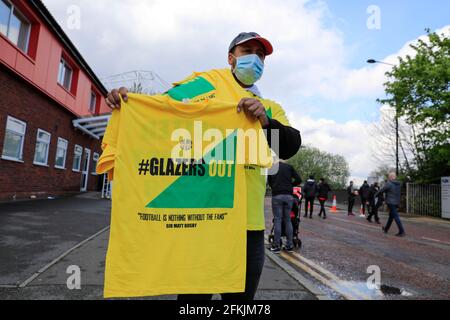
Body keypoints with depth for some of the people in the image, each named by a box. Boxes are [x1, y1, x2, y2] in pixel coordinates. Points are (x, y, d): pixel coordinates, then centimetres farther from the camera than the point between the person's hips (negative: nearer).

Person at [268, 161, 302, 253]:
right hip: (289, 196, 2)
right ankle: (290, 245, 13)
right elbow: (299, 180, 5)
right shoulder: (289, 167, 11)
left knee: (277, 220, 0)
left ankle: (277, 246, 2)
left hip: (277, 196, -2)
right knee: (288, 220, 9)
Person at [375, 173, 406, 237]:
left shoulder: (388, 184, -14)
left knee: (396, 217, -6)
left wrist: (375, 195, 9)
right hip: (397, 202, 7)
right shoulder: (399, 184, 7)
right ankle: (386, 229, 32)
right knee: (391, 216, 18)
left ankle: (402, 232, -10)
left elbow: (381, 191, -7)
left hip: (390, 202, -7)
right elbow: (400, 193, 15)